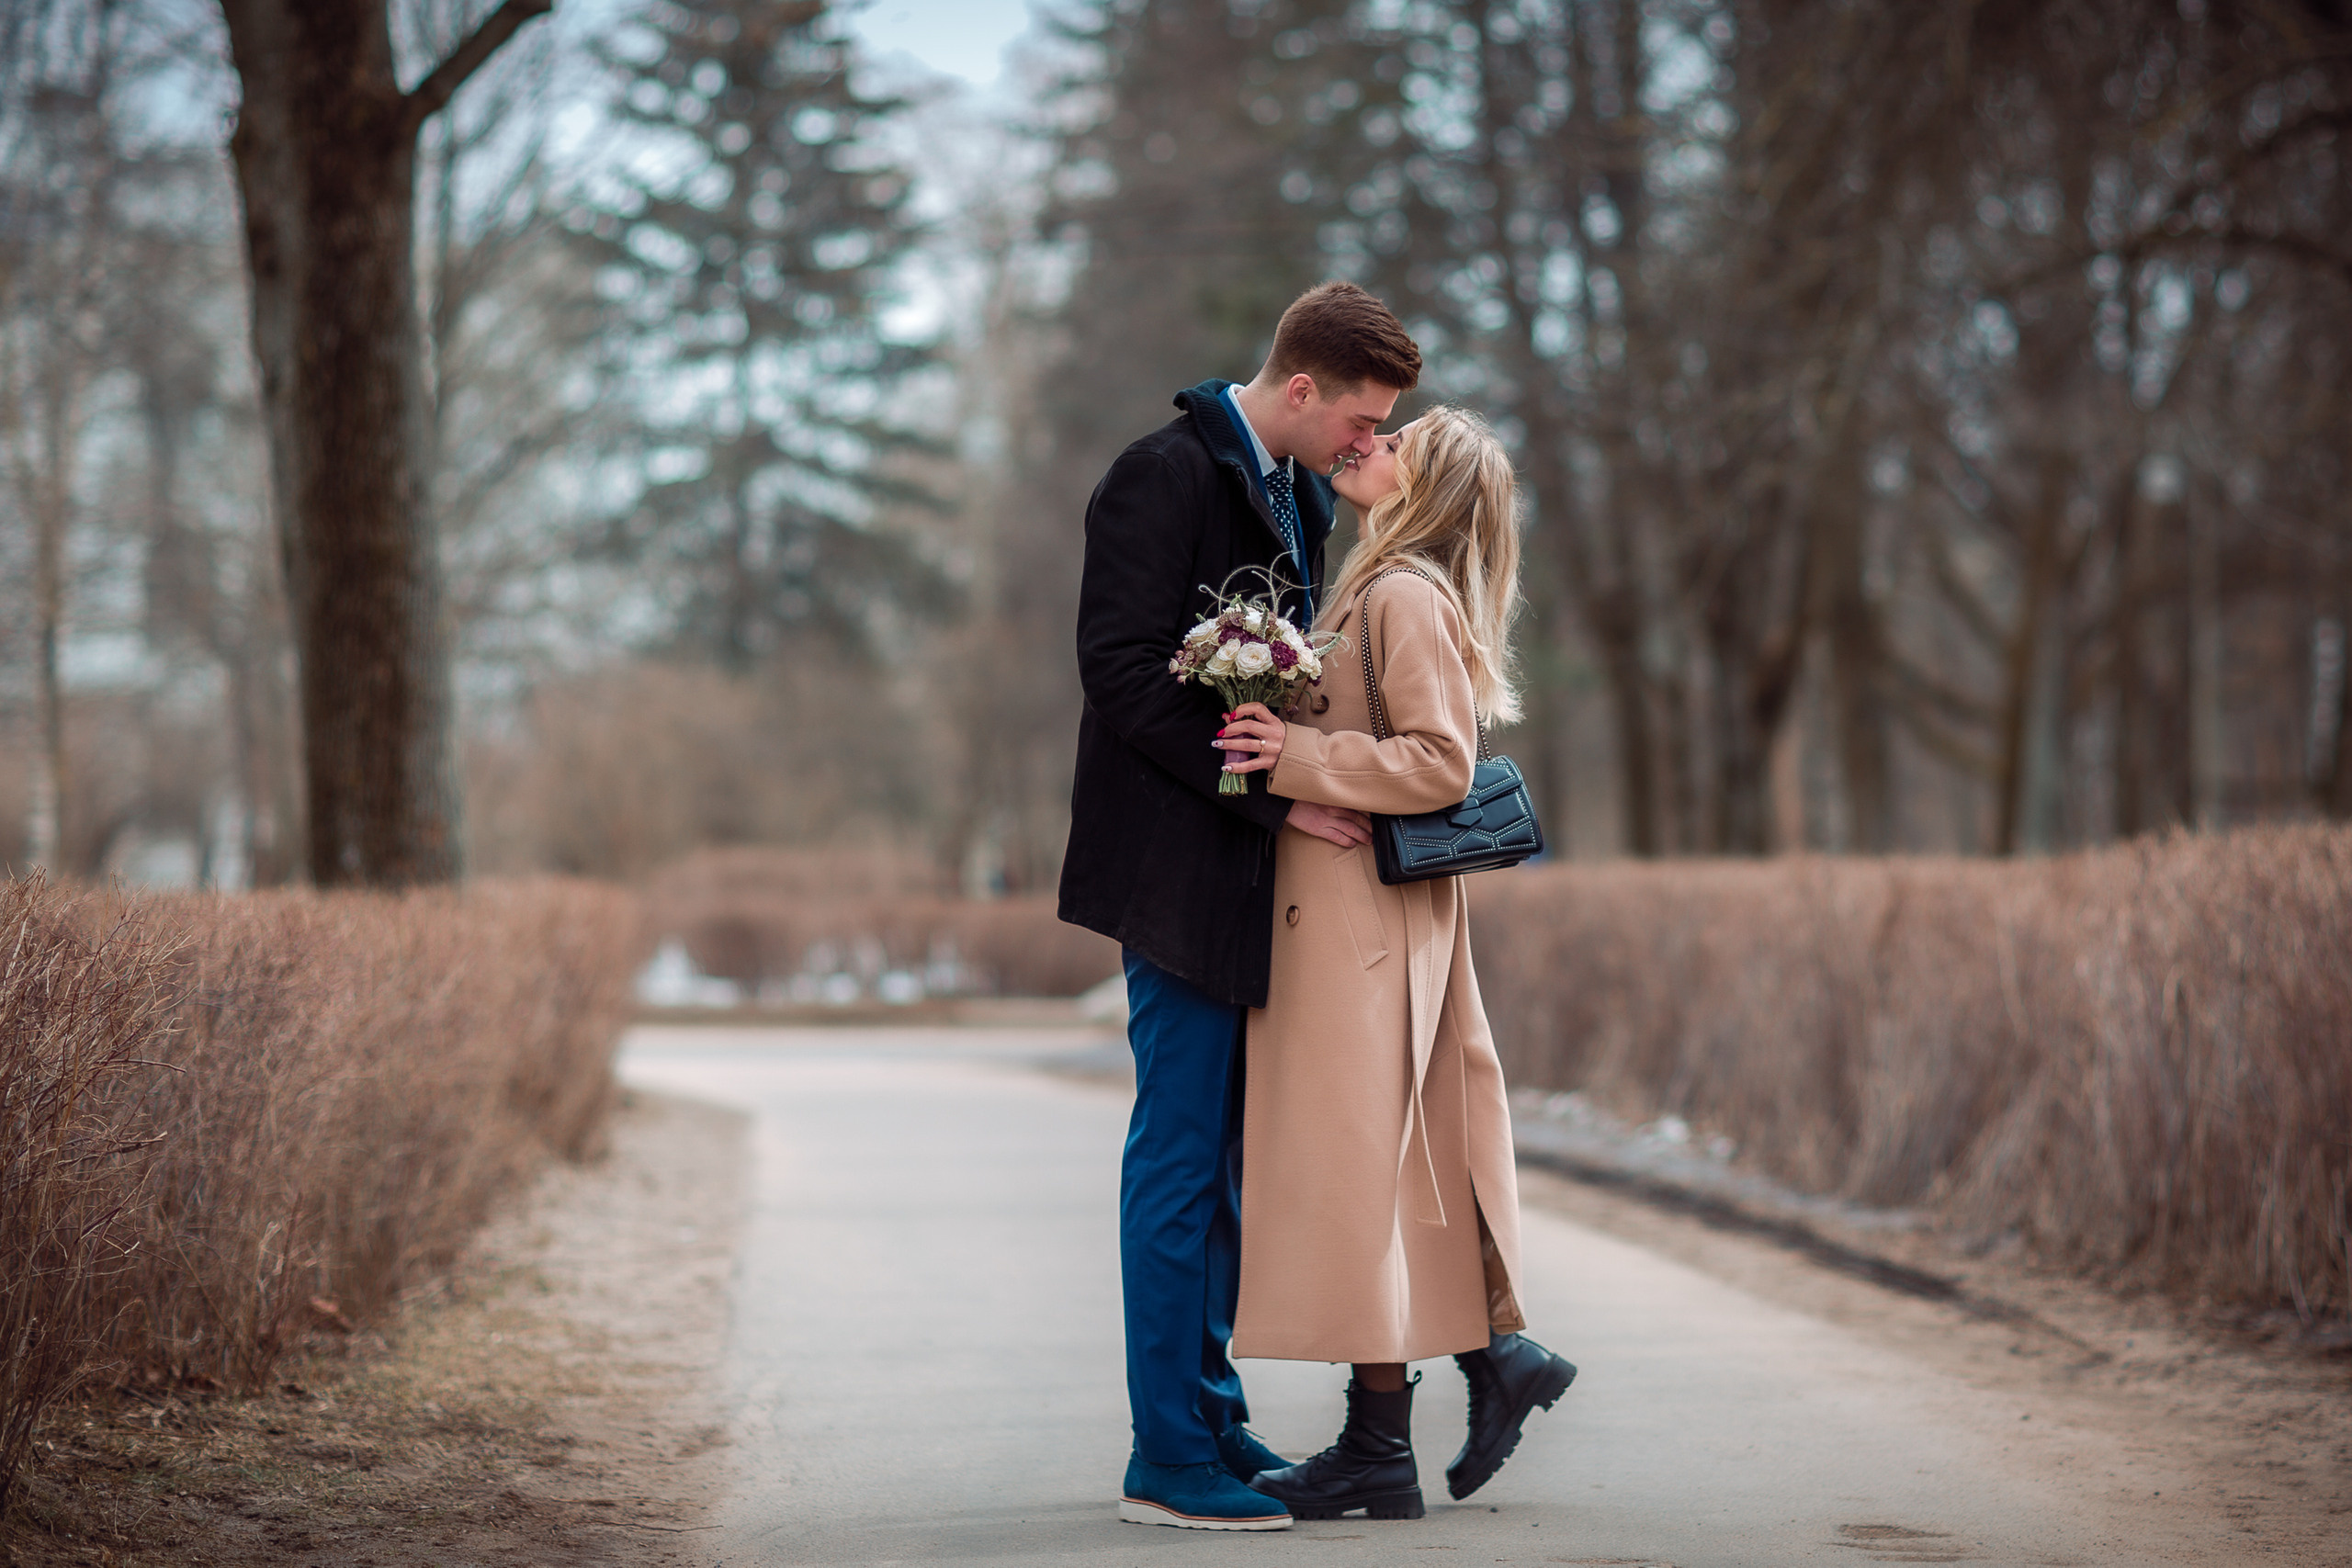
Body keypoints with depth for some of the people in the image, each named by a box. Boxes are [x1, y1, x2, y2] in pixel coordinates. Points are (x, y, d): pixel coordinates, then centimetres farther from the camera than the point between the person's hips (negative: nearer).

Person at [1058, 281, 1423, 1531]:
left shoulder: (1298, 493, 16)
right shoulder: (1166, 477, -12)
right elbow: (1124, 674, -19)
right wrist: (1275, 795, -19)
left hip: (1257, 867, 9)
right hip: (1184, 864, -9)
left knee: (1231, 1154, 13)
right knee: (1180, 1156, -5)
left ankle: (1212, 1417, 22)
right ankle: (1170, 1458, 0)